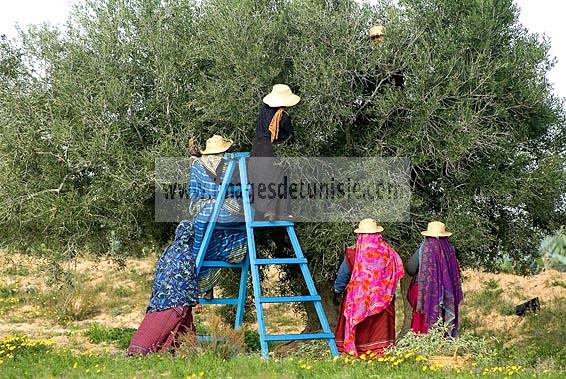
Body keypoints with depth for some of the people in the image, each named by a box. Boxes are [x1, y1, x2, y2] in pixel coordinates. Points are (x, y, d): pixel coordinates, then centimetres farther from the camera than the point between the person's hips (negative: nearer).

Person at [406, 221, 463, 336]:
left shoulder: (423, 250, -12)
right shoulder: (449, 249, -1)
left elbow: (410, 269, -6)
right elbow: (455, 273, 7)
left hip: (426, 293, -4)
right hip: (446, 293, 4)